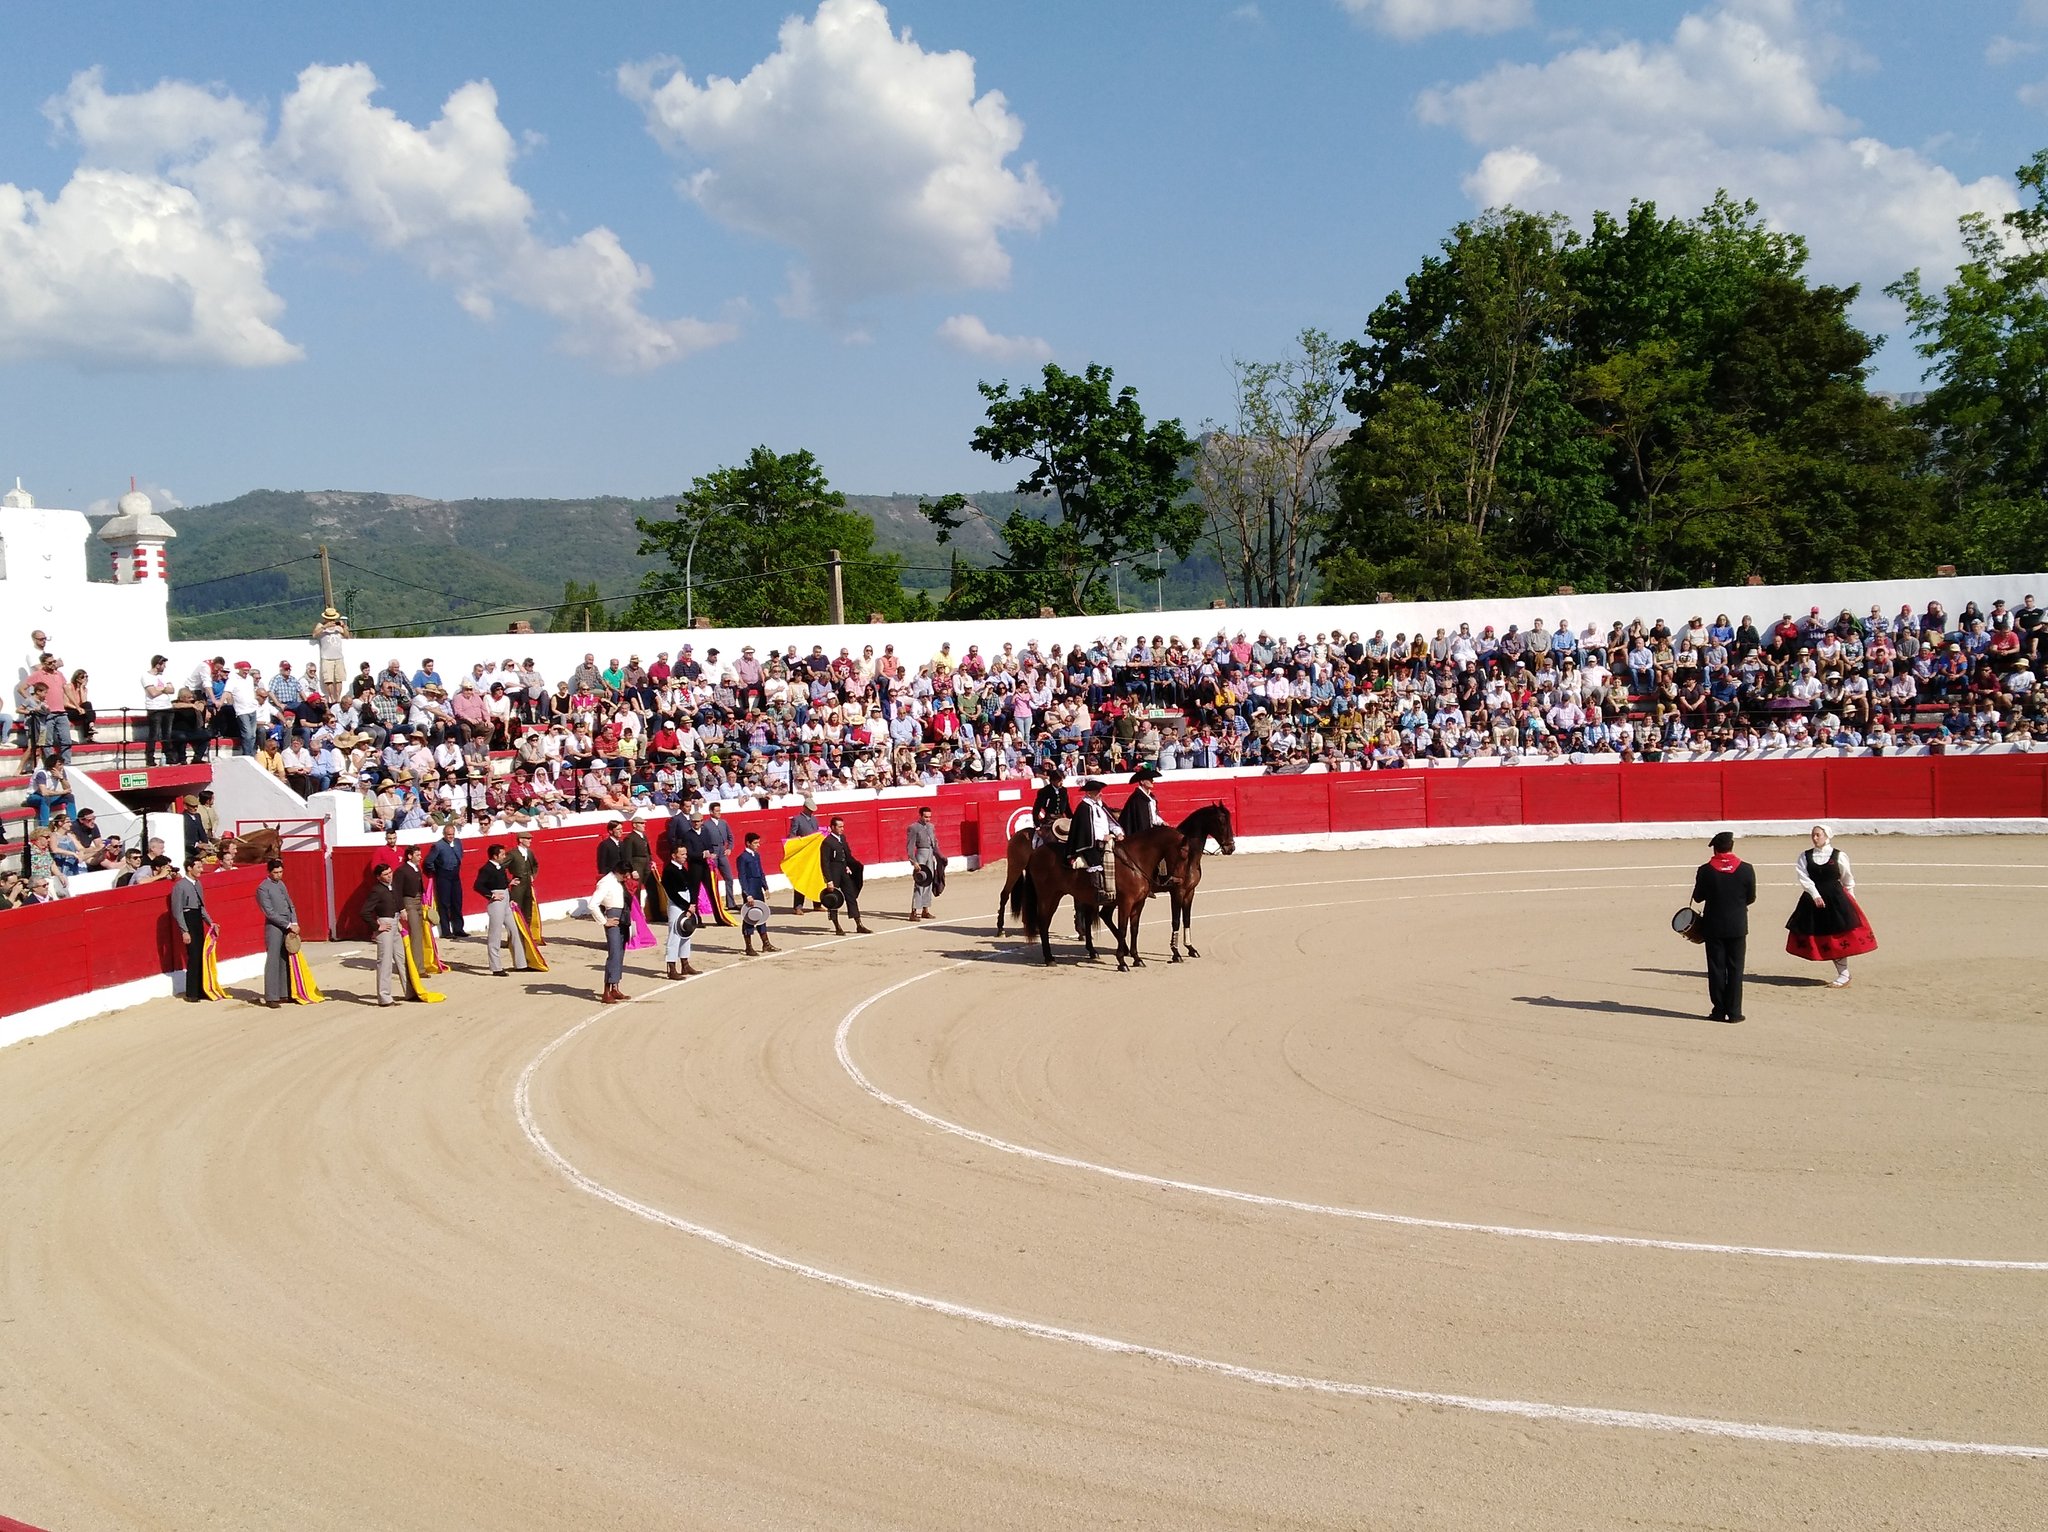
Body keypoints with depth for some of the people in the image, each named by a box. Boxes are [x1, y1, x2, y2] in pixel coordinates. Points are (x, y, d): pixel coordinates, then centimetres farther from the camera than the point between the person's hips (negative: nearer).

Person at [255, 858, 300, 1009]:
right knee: (273, 962, -6)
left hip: (287, 928, 7)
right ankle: (271, 997, -5)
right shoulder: (263, 888, -8)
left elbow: (291, 905, 16)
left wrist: (294, 924, 1)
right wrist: (289, 925, -13)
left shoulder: (281, 884, 14)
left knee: (285, 962, 8)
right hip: (274, 928, -7)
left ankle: (283, 994, 12)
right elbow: (270, 913, -13)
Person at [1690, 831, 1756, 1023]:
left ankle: (1719, 1010, 7)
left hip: (1714, 926, -1)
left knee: (1716, 969, 6)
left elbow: (1698, 897, -1)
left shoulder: (1706, 870, -9)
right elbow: (1751, 898, 3)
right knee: (1735, 968, 6)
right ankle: (1734, 1012, 5)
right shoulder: (1746, 869, -6)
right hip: (1738, 926, 1)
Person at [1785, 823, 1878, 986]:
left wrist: (1850, 900, 13)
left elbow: (1848, 880, 9)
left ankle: (1844, 975, 4)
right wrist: (1815, 895, -19)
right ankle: (1841, 973, 15)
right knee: (1822, 939, 5)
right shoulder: (1805, 856, 3)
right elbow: (1804, 878, -8)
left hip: (1836, 899, -3)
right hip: (1813, 898, 3)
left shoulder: (1838, 856, -1)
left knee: (1838, 938, -5)